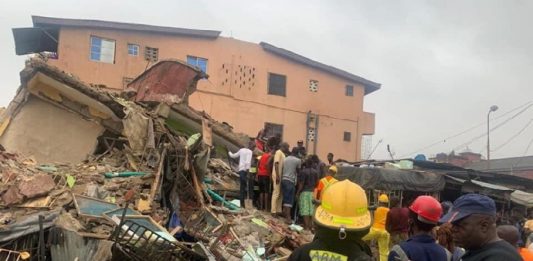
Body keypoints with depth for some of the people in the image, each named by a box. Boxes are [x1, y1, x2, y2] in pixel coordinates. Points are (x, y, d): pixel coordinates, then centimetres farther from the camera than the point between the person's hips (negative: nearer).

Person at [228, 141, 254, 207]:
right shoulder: (249, 151, -4)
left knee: (242, 187, 10)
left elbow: (233, 155, 29)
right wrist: (247, 168, -27)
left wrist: (229, 152, 49)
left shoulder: (241, 150, 17)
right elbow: (248, 161, -19)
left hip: (240, 170, 8)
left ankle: (242, 203, 9)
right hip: (245, 170, -8)